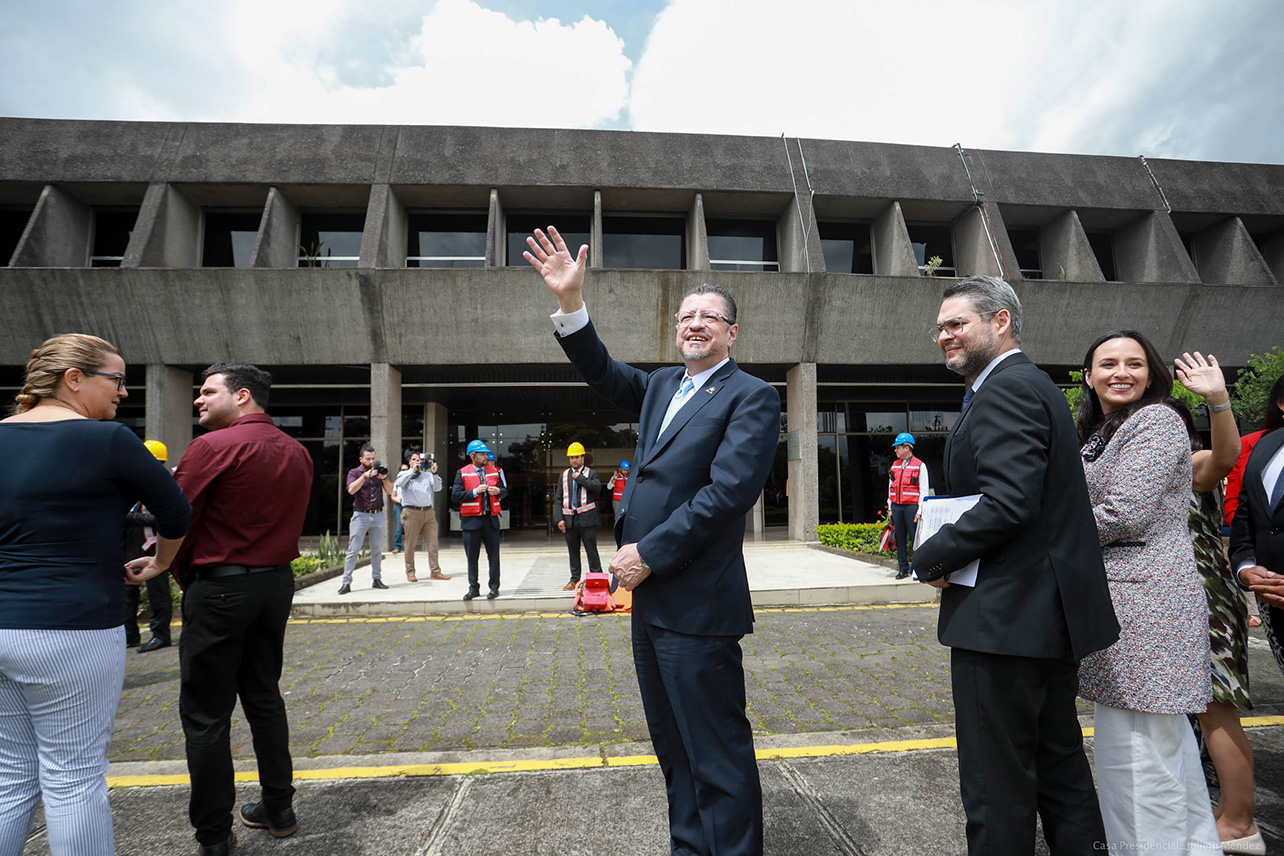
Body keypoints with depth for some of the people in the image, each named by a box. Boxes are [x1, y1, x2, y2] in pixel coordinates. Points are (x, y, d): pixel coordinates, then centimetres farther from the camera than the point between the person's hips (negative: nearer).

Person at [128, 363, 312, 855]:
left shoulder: (213, 447, -14)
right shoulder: (297, 452, 6)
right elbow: (284, 520, 9)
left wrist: (183, 574, 8)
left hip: (220, 588, -7)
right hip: (277, 583, 7)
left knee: (205, 713, 7)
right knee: (264, 695, 19)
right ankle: (279, 809, 29)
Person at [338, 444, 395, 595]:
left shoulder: (379, 471, 11)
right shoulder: (354, 472, 3)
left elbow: (390, 491, 4)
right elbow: (351, 490, -15)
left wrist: (384, 478, -13)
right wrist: (366, 475, -23)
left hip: (378, 515, 3)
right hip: (360, 515, -3)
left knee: (377, 550, 7)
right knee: (353, 550, -5)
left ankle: (376, 579, 14)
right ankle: (346, 582, -3)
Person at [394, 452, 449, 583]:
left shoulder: (427, 475, 18)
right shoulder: (405, 474, 10)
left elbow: (437, 488, 6)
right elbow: (399, 483, -11)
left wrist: (434, 473, -7)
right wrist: (413, 470, -12)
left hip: (428, 512, 3)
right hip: (411, 512, -3)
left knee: (433, 543, 1)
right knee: (410, 543, 0)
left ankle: (435, 572, 5)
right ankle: (410, 573, 9)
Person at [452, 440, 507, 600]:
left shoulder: (493, 471, 11)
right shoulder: (462, 473, 0)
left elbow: (504, 490, 18)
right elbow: (455, 496, -7)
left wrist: (498, 491, -5)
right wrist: (475, 492, -16)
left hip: (491, 519, 2)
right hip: (471, 519, -2)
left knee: (494, 555, 4)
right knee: (472, 556, 6)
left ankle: (494, 587, 15)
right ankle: (473, 588, 18)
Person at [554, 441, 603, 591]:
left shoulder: (591, 473, 4)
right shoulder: (564, 475, 13)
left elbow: (597, 487, -17)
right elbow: (558, 498, 9)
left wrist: (580, 478, -12)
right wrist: (559, 519, -1)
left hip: (586, 518, -3)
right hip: (569, 519, 3)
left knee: (591, 550, -1)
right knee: (573, 552, 10)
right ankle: (574, 580, 18)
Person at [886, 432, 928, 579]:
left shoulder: (920, 465, -2)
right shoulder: (894, 465, 15)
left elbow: (924, 490, -4)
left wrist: (920, 511, -10)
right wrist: (890, 508, 13)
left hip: (911, 506, -5)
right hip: (896, 506, 5)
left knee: (915, 538, -5)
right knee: (900, 538, 7)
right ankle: (903, 568, 13)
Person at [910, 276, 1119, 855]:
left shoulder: (1005, 390, -16)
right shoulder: (1033, 385, 16)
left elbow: (1009, 501, -27)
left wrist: (930, 558, -15)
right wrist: (947, 547, 7)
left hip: (1006, 617, -11)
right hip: (1052, 611, 11)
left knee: (996, 789, 3)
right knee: (1060, 765, 22)